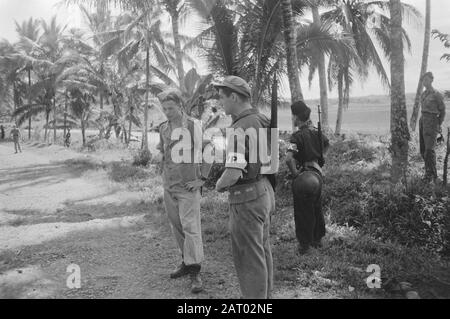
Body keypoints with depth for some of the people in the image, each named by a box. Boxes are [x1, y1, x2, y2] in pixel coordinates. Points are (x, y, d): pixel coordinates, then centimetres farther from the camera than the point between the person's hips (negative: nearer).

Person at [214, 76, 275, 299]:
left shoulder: (240, 129, -23)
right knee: (261, 251, 20)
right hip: (263, 191, 10)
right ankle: (264, 294, 34)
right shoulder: (260, 121, 6)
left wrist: (220, 185, -8)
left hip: (247, 199, -9)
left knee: (248, 258, 3)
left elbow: (233, 173, -31)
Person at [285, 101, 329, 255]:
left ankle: (304, 244, 16)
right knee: (317, 208, 20)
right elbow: (327, 144, 23)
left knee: (302, 212, 6)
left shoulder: (298, 136, -21)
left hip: (302, 176, -7)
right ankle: (317, 239, 34)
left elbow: (289, 159, -34)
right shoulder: (316, 132, 1)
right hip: (317, 174, 7)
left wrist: (295, 173, -20)